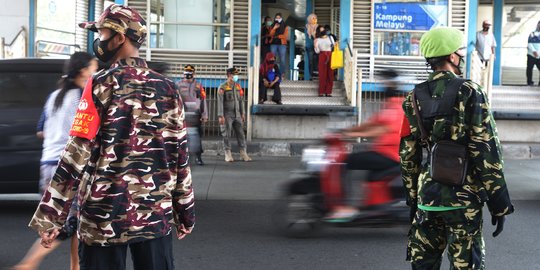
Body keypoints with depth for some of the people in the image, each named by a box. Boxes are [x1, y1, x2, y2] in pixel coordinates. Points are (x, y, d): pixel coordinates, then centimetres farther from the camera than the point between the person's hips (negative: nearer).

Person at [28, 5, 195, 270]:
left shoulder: (103, 84, -8)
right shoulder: (167, 88, 5)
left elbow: (77, 153, -12)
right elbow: (179, 156, 7)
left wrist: (50, 217, -9)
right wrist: (185, 212, 13)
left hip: (105, 215, -4)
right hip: (156, 213, 4)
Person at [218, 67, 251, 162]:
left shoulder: (238, 86, 10)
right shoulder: (222, 87, -7)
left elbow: (241, 100, 14)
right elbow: (220, 102, -10)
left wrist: (243, 113, 11)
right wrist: (220, 116, -16)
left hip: (237, 115, 5)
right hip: (227, 115, -5)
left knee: (241, 133, 2)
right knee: (227, 135, 0)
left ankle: (243, 154, 6)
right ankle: (228, 154, 8)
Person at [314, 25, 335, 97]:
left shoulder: (330, 38, 15)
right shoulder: (318, 40, 9)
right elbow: (317, 51, 4)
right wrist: (315, 45, -12)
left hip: (330, 56, 2)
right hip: (322, 57, -2)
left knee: (330, 74, -3)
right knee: (322, 74, -7)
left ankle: (328, 92, 0)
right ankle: (321, 92, -3)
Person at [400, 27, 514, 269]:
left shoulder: (414, 98, 5)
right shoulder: (471, 94, -9)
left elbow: (407, 153, 7)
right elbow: (486, 151, -12)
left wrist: (413, 198, 17)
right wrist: (499, 203, -6)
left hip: (427, 196, 5)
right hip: (464, 196, -5)